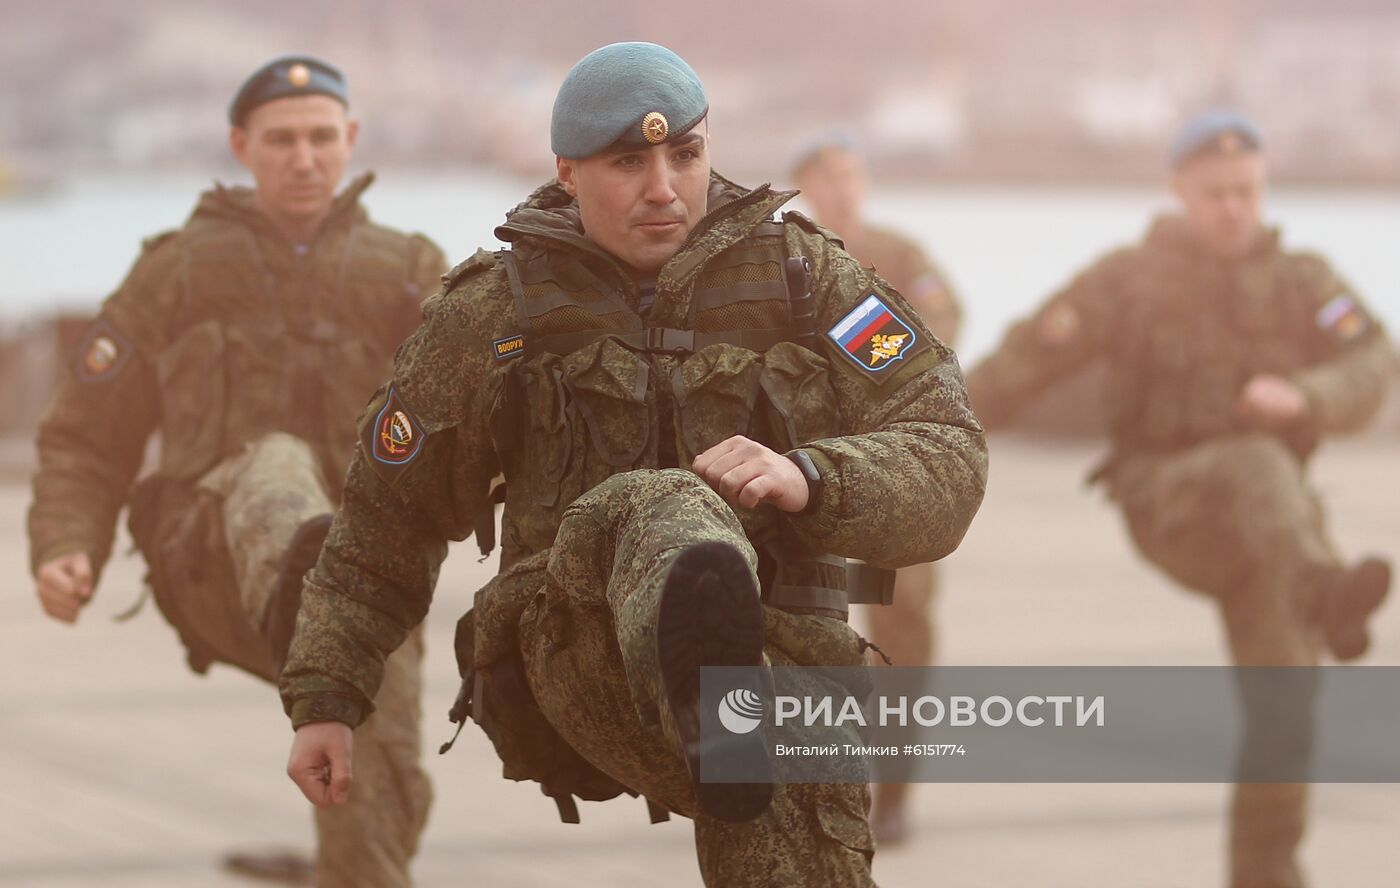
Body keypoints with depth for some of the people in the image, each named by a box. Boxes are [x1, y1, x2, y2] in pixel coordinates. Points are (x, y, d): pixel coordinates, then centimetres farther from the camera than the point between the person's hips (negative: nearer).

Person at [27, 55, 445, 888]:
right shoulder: (174, 272, 15)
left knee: (379, 789, -19)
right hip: (215, 564, -3)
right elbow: (85, 440, 16)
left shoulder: (406, 274, 17)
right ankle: (298, 589, -72)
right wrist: (65, 555, -4)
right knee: (278, 467, -36)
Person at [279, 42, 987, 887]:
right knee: (656, 511, -38)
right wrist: (324, 699, 12)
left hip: (784, 672, 3)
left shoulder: (808, 277, 5)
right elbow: (388, 518, 19)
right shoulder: (493, 313, 7)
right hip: (576, 663, -3)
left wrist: (809, 479, -26)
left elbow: (949, 465, -6)